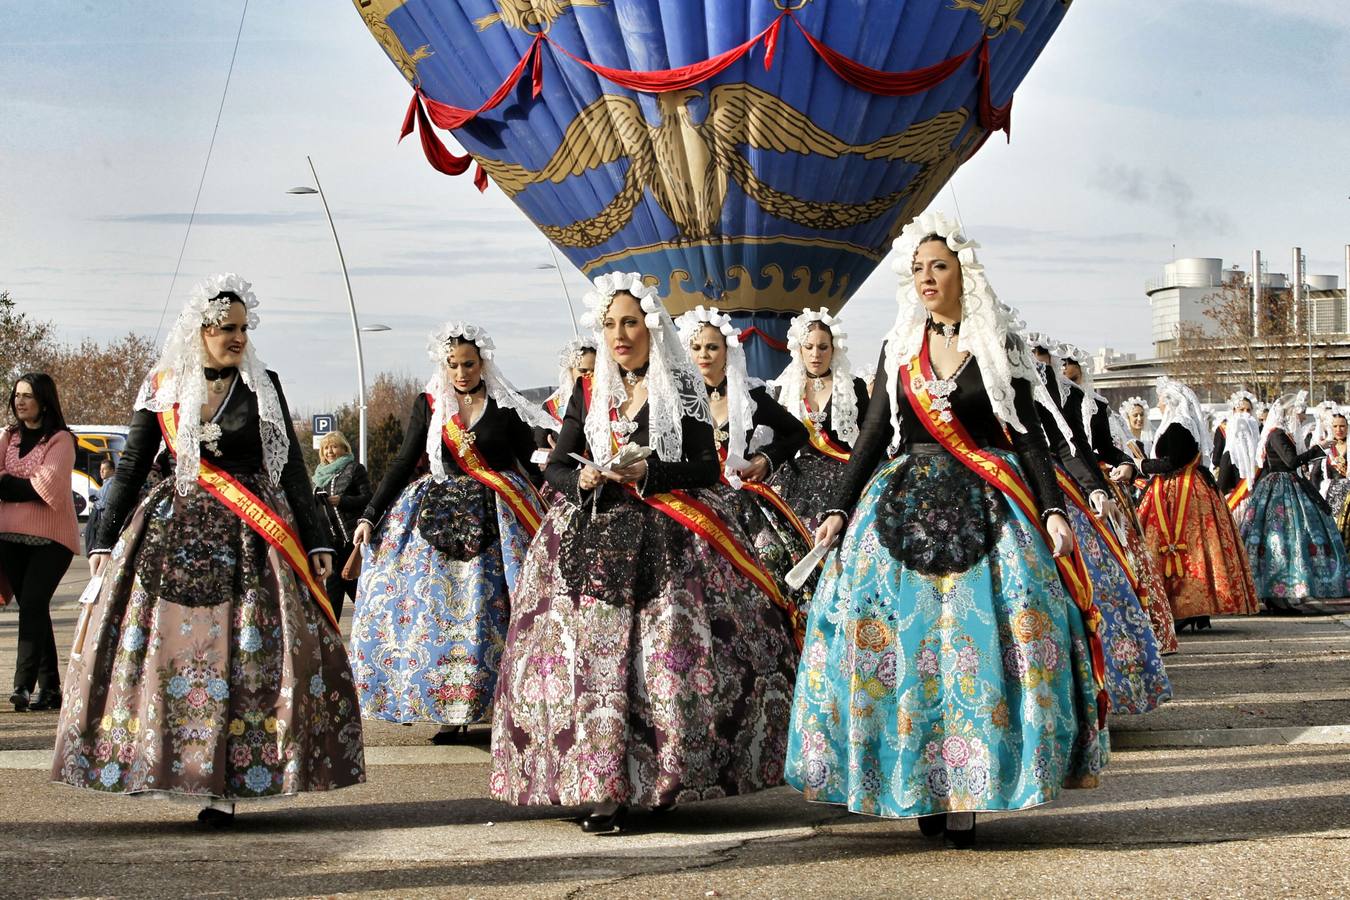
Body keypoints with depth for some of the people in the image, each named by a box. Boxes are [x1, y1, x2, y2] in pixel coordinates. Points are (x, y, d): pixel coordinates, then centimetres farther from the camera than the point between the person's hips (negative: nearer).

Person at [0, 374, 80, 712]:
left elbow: (47, 486, -14)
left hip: (51, 538, -6)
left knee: (32, 604, -15)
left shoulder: (61, 440, -3)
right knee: (32, 608, 6)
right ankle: (49, 687, 10)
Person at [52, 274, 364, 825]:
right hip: (174, 530, 1)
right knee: (155, 643, -7)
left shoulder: (263, 386, 6)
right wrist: (104, 542, 5)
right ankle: (149, 760, 4)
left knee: (245, 651, -8)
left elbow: (293, 469, 6)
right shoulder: (163, 389, 6)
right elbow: (129, 469, 10)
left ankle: (226, 784, -6)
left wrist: (316, 543, 2)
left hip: (250, 537, -1)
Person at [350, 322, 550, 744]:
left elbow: (534, 466, 3)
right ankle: (452, 711, 1)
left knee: (490, 611, -5)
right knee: (443, 612, -2)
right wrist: (369, 516, 2)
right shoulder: (429, 405, 6)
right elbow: (403, 463, 7)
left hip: (497, 524, -2)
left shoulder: (506, 407, 0)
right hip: (442, 517, 2)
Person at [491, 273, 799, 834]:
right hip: (594, 536, 3)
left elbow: (707, 468, 0)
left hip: (673, 545, -3)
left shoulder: (683, 389, 5)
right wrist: (581, 481, -8)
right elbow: (556, 465, 13)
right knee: (595, 656, -8)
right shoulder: (588, 393, 15)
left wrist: (648, 473, -14)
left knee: (667, 659, -11)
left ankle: (663, 780, -2)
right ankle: (603, 789, -7)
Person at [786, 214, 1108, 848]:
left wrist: (1052, 510, -8)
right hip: (904, 503, 3)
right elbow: (873, 434, 12)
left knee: (978, 640, -11)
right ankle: (922, 790, 1)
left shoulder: (999, 344, 5)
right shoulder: (899, 348, 12)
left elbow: (1029, 435, 3)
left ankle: (964, 793, -6)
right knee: (904, 638, -6)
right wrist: (839, 509, 4)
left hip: (985, 508, -2)